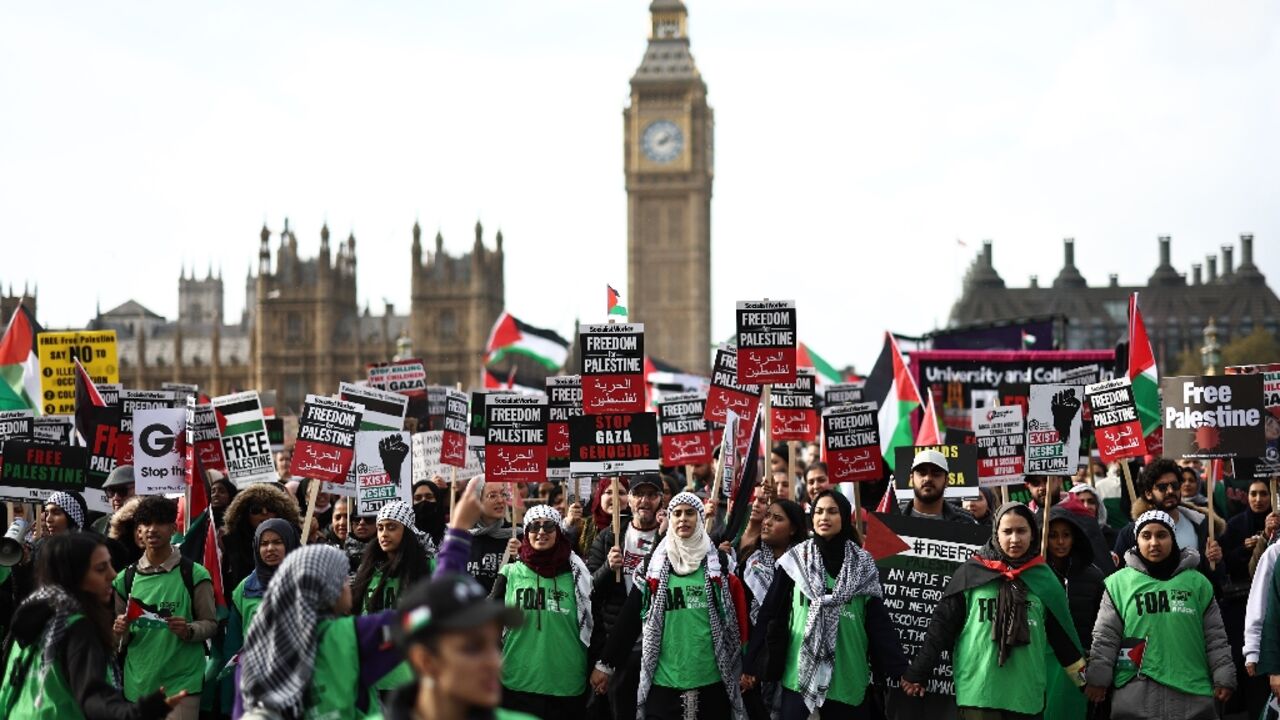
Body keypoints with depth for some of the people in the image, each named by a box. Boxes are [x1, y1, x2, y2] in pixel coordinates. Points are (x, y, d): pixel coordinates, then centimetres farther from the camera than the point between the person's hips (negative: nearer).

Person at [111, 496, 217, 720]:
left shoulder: (194, 574, -3)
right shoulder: (125, 578, 8)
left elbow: (211, 623, 0)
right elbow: (119, 639, 15)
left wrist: (189, 631, -19)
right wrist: (121, 631, -8)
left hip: (182, 682, -4)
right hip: (138, 683, 4)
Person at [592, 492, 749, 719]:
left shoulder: (719, 562, 4)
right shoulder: (655, 564, 6)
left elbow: (738, 616, 4)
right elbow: (630, 618, 7)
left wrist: (748, 667, 1)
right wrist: (606, 663, 5)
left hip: (712, 679, 0)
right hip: (663, 678, 0)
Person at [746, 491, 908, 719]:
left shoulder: (863, 565, 5)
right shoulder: (796, 560, 3)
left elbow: (879, 621, 2)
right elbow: (770, 614, 2)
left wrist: (900, 669, -5)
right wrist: (751, 664, 0)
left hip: (847, 675, 1)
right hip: (800, 671, -1)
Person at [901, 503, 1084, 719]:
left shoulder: (1043, 578, 7)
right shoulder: (972, 572, 1)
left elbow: (1061, 633, 14)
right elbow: (942, 624, 2)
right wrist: (917, 673, 1)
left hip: (1026, 693, 2)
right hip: (978, 690, -2)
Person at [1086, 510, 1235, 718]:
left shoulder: (1196, 582, 8)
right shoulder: (1120, 582, 4)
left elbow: (1215, 636, 10)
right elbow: (1105, 637, 5)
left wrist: (1223, 677, 4)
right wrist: (1098, 678, 0)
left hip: (1191, 693, 1)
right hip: (1135, 696, -1)